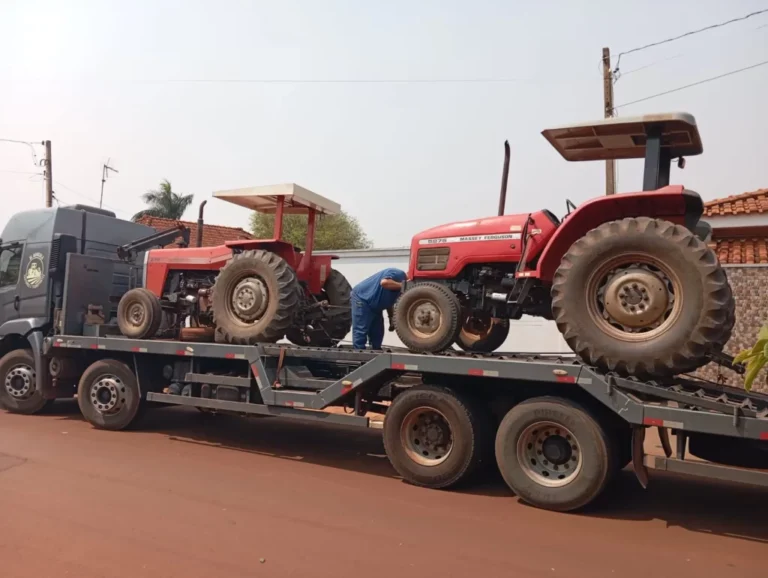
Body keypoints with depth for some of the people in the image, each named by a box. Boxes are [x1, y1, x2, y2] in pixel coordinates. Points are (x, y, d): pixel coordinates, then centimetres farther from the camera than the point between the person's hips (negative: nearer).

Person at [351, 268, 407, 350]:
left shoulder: (398, 286, 8)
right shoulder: (398, 274, -19)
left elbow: (389, 302, 17)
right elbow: (384, 282, -39)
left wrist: (392, 321, 9)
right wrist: (401, 285, -28)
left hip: (374, 304, 10)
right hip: (362, 297, -10)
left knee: (377, 332, 10)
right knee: (361, 330, -11)